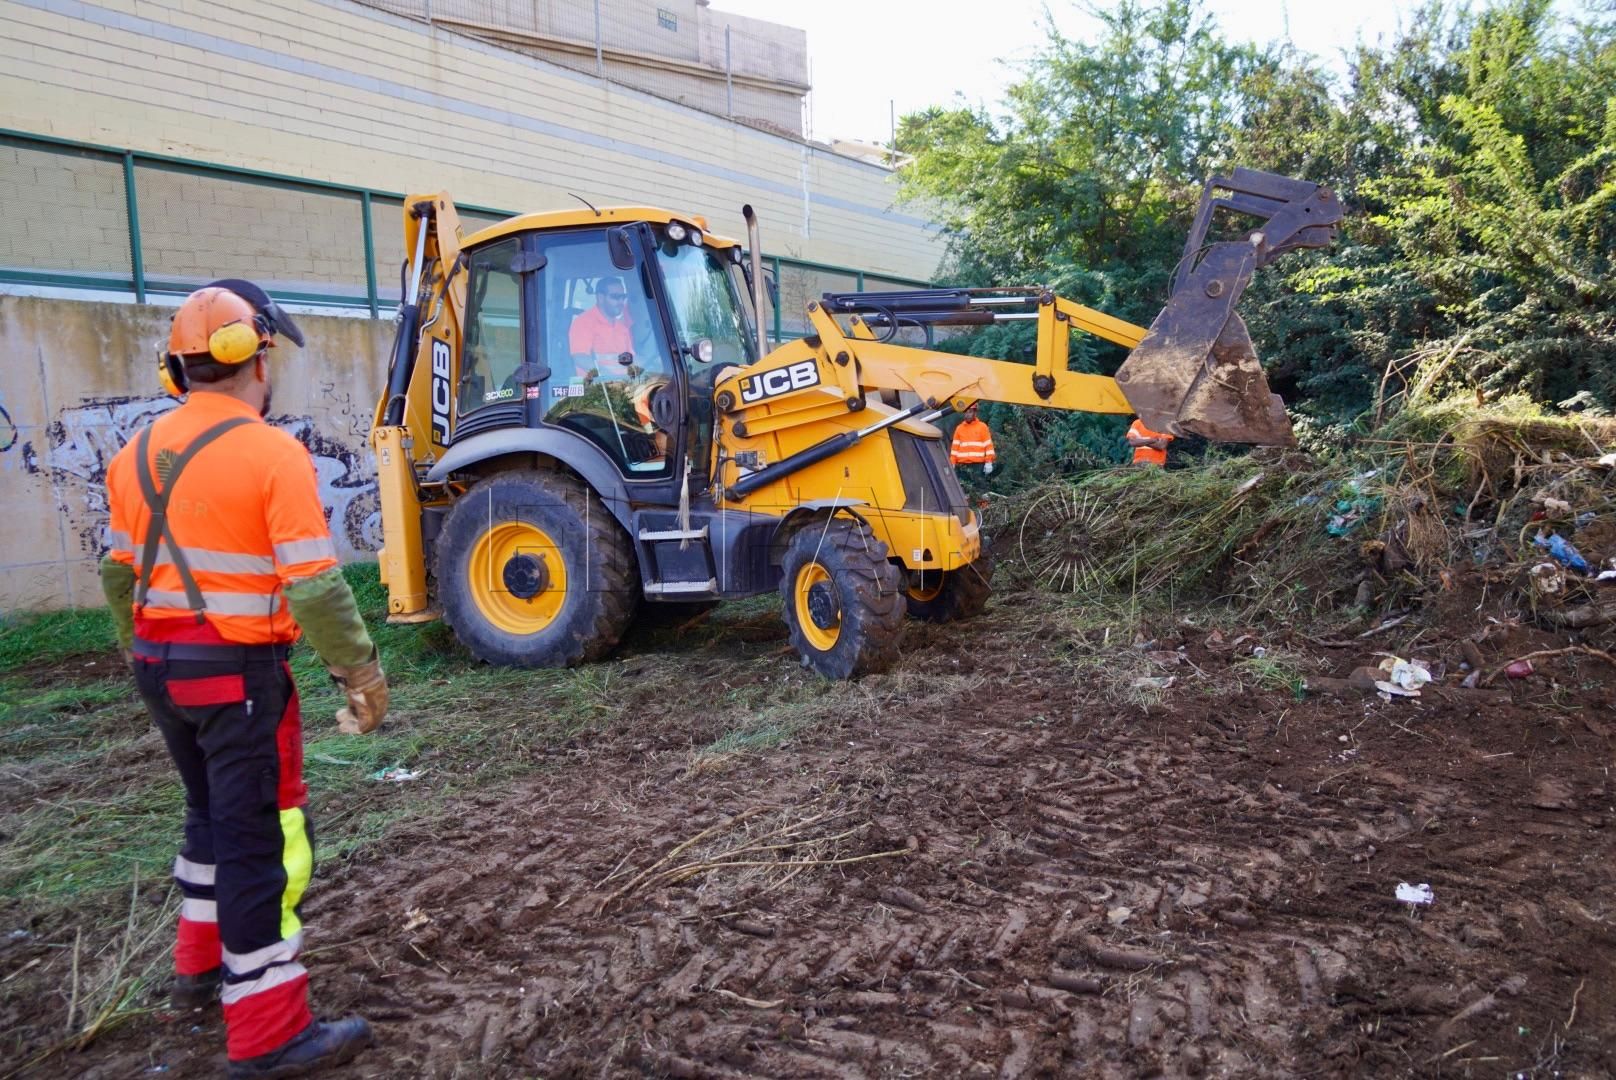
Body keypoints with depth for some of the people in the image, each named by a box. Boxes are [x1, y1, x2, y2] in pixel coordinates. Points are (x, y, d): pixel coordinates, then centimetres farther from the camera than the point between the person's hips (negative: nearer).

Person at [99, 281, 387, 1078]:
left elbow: (118, 573, 15)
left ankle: (202, 966, 39)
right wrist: (362, 673, -11)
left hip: (159, 662, 8)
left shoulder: (139, 452, 8)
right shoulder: (272, 452, -16)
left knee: (215, 813, 25)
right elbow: (314, 587, -20)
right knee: (266, 835, 0)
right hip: (238, 668, -8)